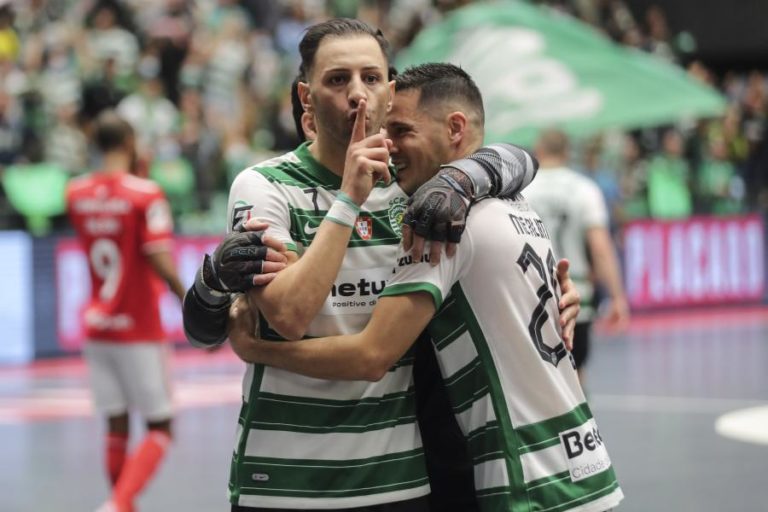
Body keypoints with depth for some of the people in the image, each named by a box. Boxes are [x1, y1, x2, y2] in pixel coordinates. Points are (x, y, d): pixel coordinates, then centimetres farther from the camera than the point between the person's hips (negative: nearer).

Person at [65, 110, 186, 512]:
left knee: (117, 427, 13)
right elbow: (159, 261, -21)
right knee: (159, 429, 3)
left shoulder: (75, 193, 3)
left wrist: (135, 173, 16)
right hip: (139, 330, -5)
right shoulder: (146, 194, -15)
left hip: (96, 327, 5)